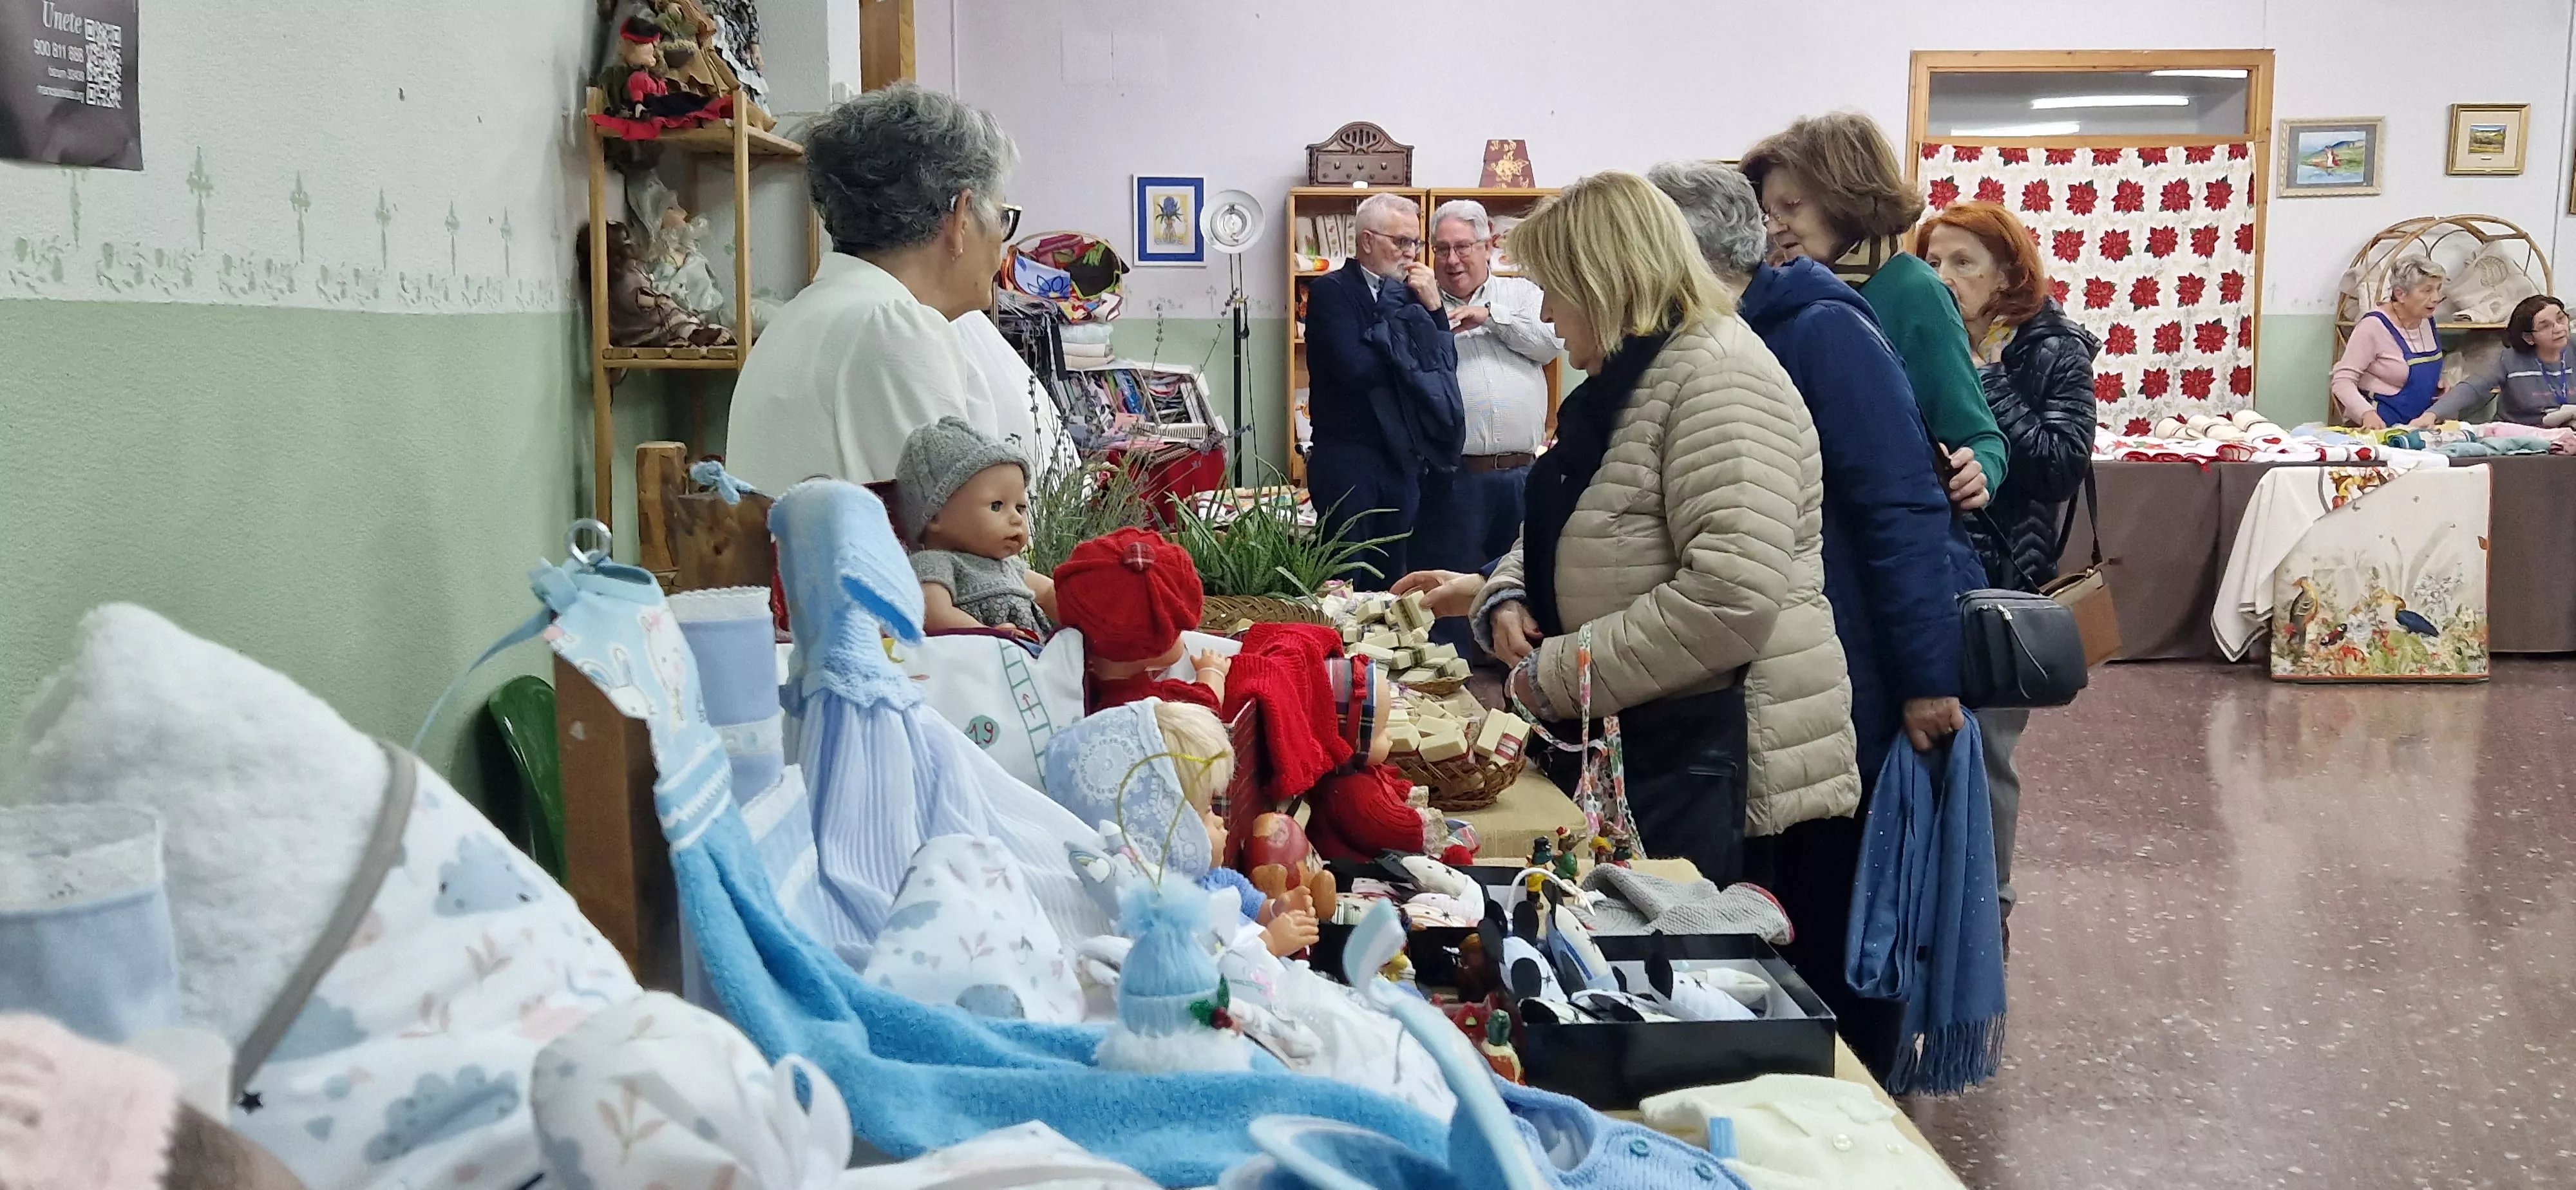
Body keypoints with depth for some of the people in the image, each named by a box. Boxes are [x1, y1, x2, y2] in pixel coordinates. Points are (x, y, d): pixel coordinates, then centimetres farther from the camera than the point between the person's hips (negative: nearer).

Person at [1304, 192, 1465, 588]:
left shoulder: (1408, 295, 13)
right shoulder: (1331, 291, -6)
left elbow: (1445, 366, 10)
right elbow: (1355, 368, -20)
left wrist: (1433, 308, -4)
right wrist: (1412, 352, -5)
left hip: (1402, 461, 6)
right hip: (1348, 460, -6)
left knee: (1393, 580, 11)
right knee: (1344, 582, -4)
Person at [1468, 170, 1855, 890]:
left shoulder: (1718, 374, -17)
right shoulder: (1621, 383, 18)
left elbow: (1731, 599, -28)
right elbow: (1552, 531, 26)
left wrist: (1558, 677, -20)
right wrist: (1505, 597, 2)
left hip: (1718, 762, -10)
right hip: (1645, 743, 10)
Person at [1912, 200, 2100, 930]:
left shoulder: (2053, 355, -2)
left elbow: (2063, 465, -17)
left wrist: (1980, 380, -16)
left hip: (2000, 581, -3)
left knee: (1984, 747, 6)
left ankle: (1987, 900, 22)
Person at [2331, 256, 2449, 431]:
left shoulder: (2427, 320, 10)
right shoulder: (2374, 326, -13)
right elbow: (2342, 380, -17)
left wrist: (2439, 383, 7)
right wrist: (2367, 414, -32)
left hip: (2423, 422, 7)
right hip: (2379, 424, -7)